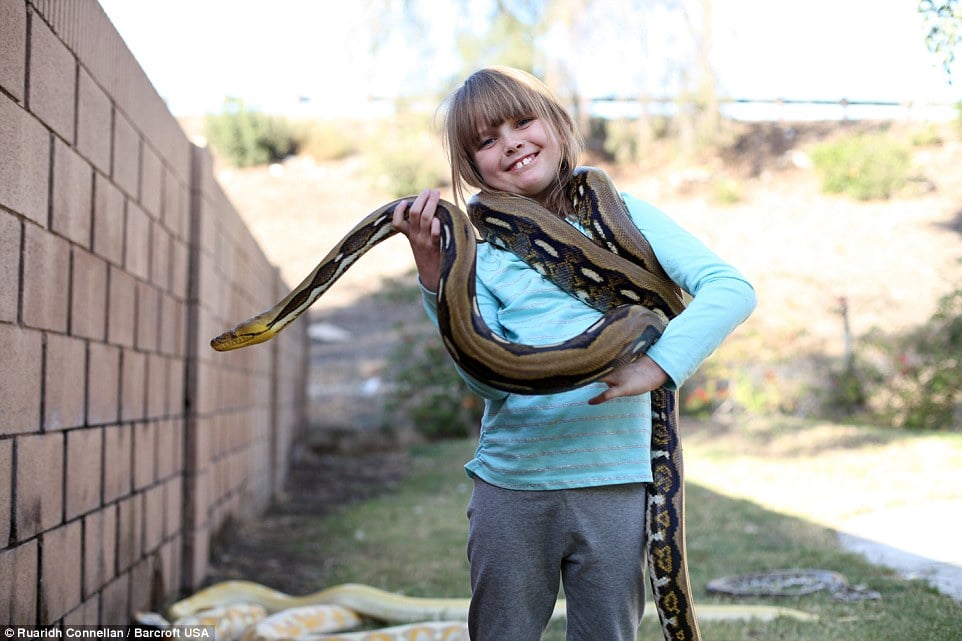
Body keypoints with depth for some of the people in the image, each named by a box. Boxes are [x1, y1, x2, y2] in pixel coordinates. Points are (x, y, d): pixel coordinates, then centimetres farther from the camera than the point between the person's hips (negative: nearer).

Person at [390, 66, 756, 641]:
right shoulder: (475, 246, 5)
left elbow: (731, 288, -9)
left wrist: (656, 366, -22)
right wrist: (435, 277, -17)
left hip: (612, 480, -1)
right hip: (509, 481, 2)